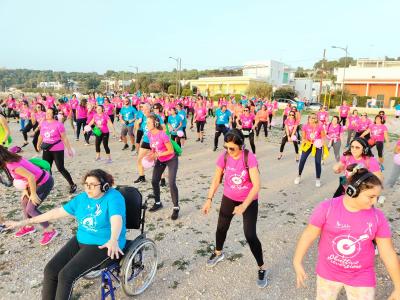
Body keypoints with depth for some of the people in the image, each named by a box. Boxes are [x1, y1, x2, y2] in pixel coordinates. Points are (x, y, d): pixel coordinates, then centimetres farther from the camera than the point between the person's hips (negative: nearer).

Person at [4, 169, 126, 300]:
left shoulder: (113, 197, -17)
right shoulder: (82, 198, 5)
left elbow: (117, 219, -34)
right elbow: (57, 212, 8)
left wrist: (113, 241, -54)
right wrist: (24, 222, 7)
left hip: (103, 245, -7)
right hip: (80, 240, 7)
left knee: (66, 275, -19)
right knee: (50, 270, -6)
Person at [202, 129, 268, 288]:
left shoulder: (250, 158, -26)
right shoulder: (224, 157, -14)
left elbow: (256, 185, -27)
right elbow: (216, 180, -4)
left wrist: (244, 206, -34)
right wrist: (209, 199, -10)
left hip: (249, 201, -4)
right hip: (229, 198, 4)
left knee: (250, 235, -5)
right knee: (221, 227, 17)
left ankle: (262, 269, 18)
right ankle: (218, 253, 47)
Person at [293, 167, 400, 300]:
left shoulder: (377, 217, -12)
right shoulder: (327, 207, -19)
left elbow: (388, 253, -6)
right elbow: (308, 235, -13)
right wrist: (297, 262, -9)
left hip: (361, 277, 1)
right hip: (328, 271, -1)